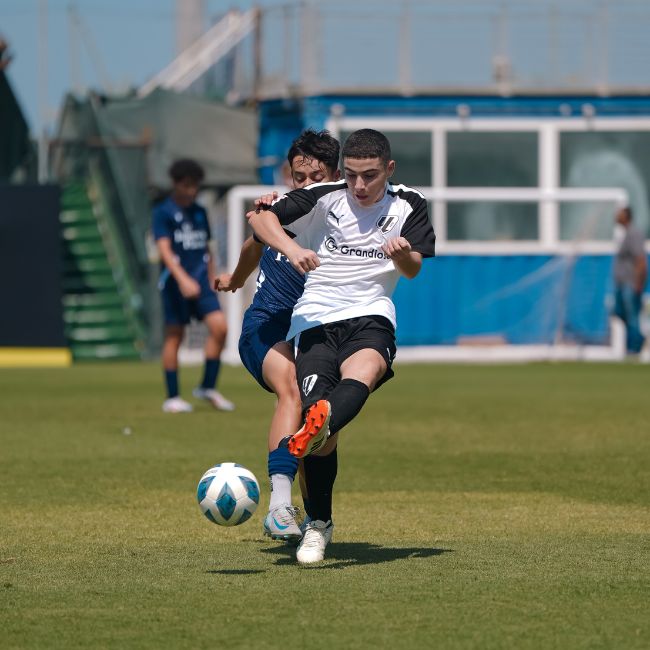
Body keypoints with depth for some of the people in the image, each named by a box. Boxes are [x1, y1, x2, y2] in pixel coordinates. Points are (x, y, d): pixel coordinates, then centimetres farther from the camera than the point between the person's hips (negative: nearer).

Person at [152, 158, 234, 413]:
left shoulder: (200, 212, 15)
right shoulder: (163, 212, -4)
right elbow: (164, 249, -15)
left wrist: (211, 280, 18)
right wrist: (183, 279, -27)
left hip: (200, 280, 5)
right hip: (175, 280, -5)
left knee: (219, 326, -11)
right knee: (174, 335, 0)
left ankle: (208, 387, 1)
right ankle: (172, 398, 8)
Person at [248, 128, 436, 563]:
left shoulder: (408, 206, 6)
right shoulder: (325, 198, 2)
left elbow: (414, 270, -1)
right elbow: (259, 216, -1)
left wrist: (403, 255, -25)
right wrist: (291, 248, -20)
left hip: (371, 317, 0)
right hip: (316, 319, 0)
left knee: (363, 371, -38)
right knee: (324, 436, -14)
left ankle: (320, 423, -70)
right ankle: (319, 524, 5)